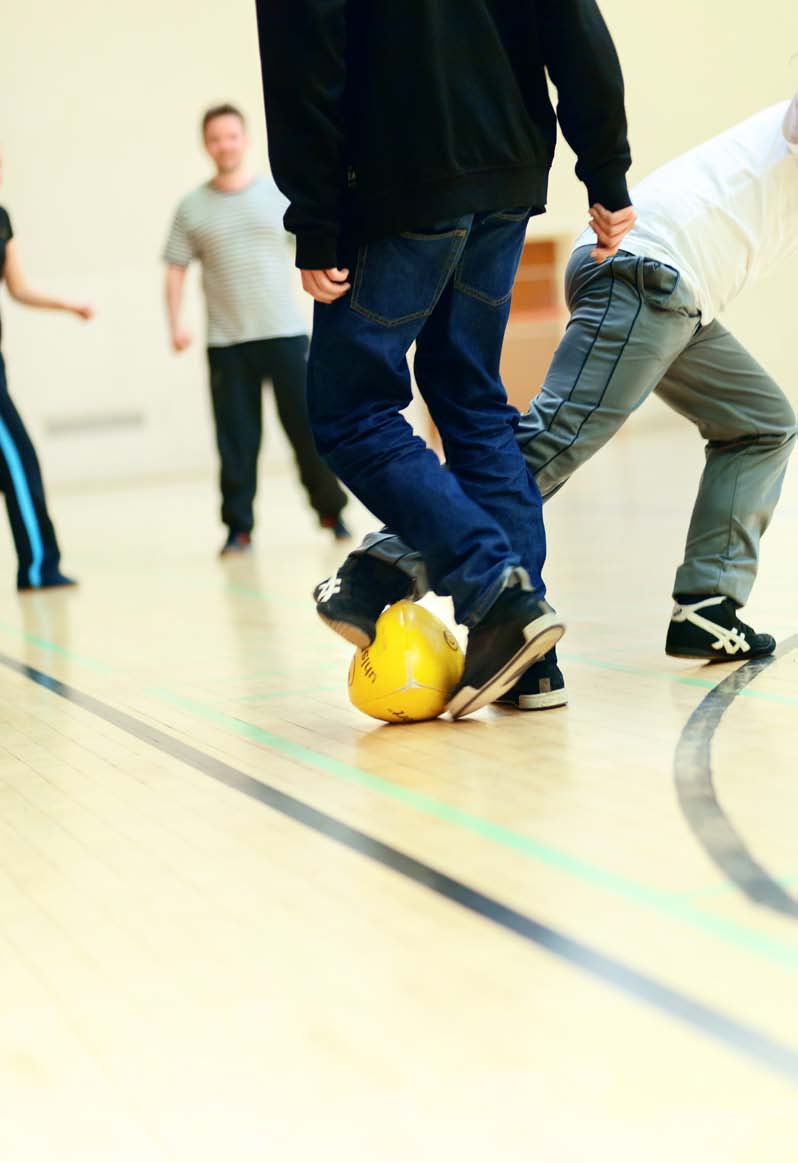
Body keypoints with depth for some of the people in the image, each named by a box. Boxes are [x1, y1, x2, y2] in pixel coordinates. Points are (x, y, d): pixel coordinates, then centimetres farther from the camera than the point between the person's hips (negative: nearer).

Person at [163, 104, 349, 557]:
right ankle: (239, 527, 9)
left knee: (309, 425, 1)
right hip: (226, 344, 0)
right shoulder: (192, 208, 6)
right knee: (236, 439, 1)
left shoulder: (280, 195, 5)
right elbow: (176, 269, 7)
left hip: (285, 333, 0)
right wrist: (176, 323, -5)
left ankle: (331, 511, 17)